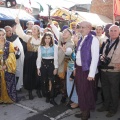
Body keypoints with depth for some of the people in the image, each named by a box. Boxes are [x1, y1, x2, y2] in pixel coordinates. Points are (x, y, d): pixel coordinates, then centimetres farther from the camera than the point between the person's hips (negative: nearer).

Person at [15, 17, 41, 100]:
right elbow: (21, 33, -9)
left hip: (38, 58, 0)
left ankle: (38, 90, 25)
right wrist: (18, 23, -18)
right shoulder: (28, 37, 2)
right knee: (29, 74, 5)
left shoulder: (41, 39, 2)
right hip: (29, 58, 1)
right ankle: (30, 91, 20)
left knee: (38, 74, 6)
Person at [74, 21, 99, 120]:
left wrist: (91, 74, -20)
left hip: (87, 70, -7)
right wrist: (75, 68, 13)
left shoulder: (93, 39, -13)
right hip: (79, 69, 8)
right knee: (80, 91, 16)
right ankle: (83, 111, 32)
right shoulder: (81, 40, 11)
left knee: (86, 92, 5)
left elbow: (95, 57, -18)